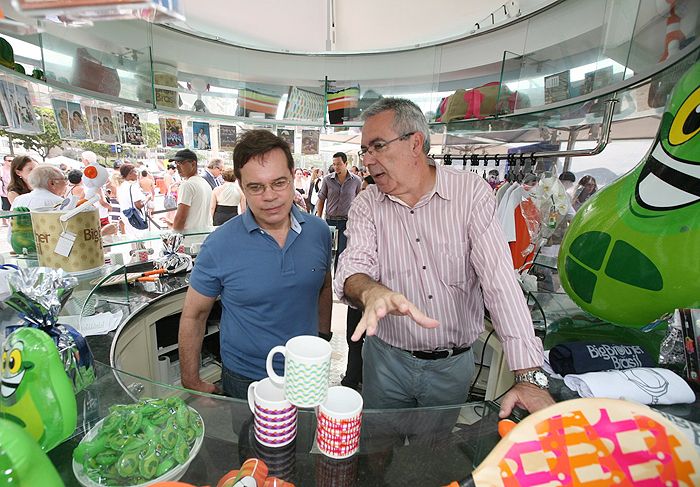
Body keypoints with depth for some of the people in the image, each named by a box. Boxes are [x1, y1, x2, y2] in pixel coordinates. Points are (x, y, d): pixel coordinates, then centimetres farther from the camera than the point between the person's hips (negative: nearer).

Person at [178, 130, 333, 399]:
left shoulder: (319, 231, -8)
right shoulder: (219, 245, -18)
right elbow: (193, 316, -7)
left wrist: (323, 337, 8)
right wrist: (192, 384, -5)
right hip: (245, 381, -3)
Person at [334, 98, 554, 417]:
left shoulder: (471, 191, -12)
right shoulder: (366, 205, -6)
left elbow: (500, 281, -17)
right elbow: (353, 269, -19)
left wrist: (529, 377, -22)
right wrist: (372, 292, -43)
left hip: (453, 364, -1)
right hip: (386, 357, 2)